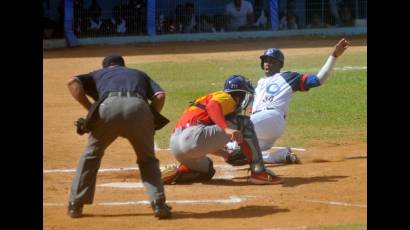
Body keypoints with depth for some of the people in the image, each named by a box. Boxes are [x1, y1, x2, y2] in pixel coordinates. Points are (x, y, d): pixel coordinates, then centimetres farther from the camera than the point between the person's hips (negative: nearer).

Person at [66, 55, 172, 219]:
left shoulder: (98, 74, 36)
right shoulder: (140, 75, 39)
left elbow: (73, 83, 16)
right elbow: (160, 96, 19)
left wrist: (91, 109, 16)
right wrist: (151, 119, 27)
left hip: (109, 106, 0)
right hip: (139, 107, 0)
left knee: (91, 155, 21)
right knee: (147, 159, 19)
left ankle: (75, 205, 19)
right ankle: (158, 204, 3)